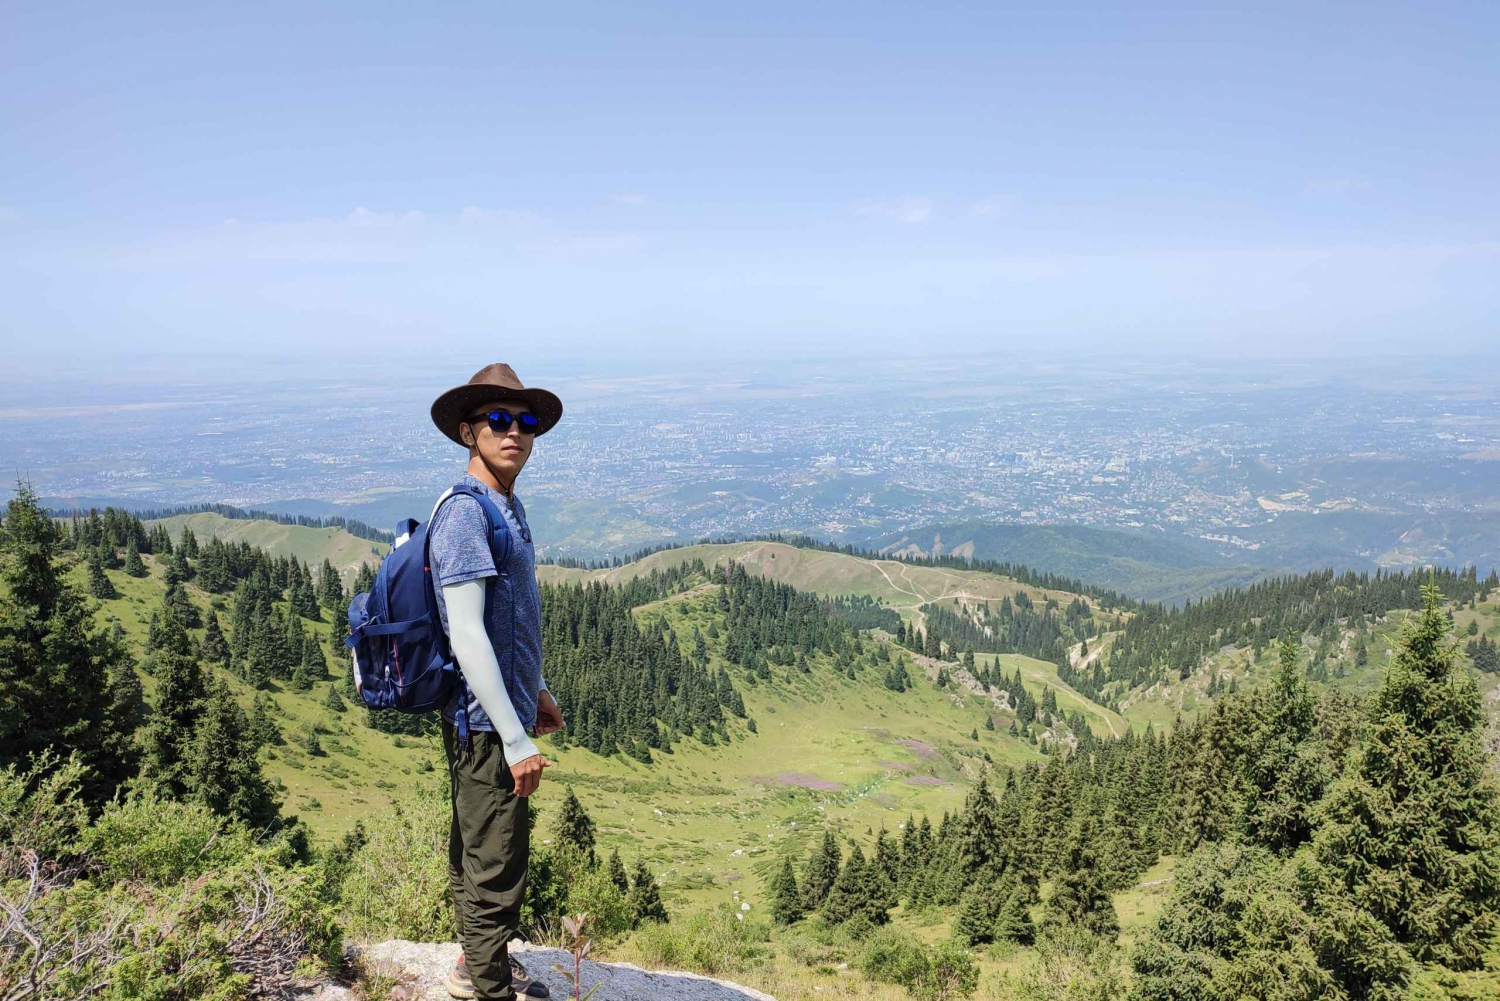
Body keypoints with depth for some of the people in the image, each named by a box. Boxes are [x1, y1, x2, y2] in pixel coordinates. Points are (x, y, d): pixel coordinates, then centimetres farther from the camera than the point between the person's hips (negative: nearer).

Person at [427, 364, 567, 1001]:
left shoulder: (508, 507, 10)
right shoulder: (464, 513, -20)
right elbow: (465, 636, -25)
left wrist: (534, 690, 24)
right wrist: (516, 738, -24)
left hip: (500, 712, 10)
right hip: (486, 721, -10)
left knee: (477, 850, 23)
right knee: (496, 865, 2)